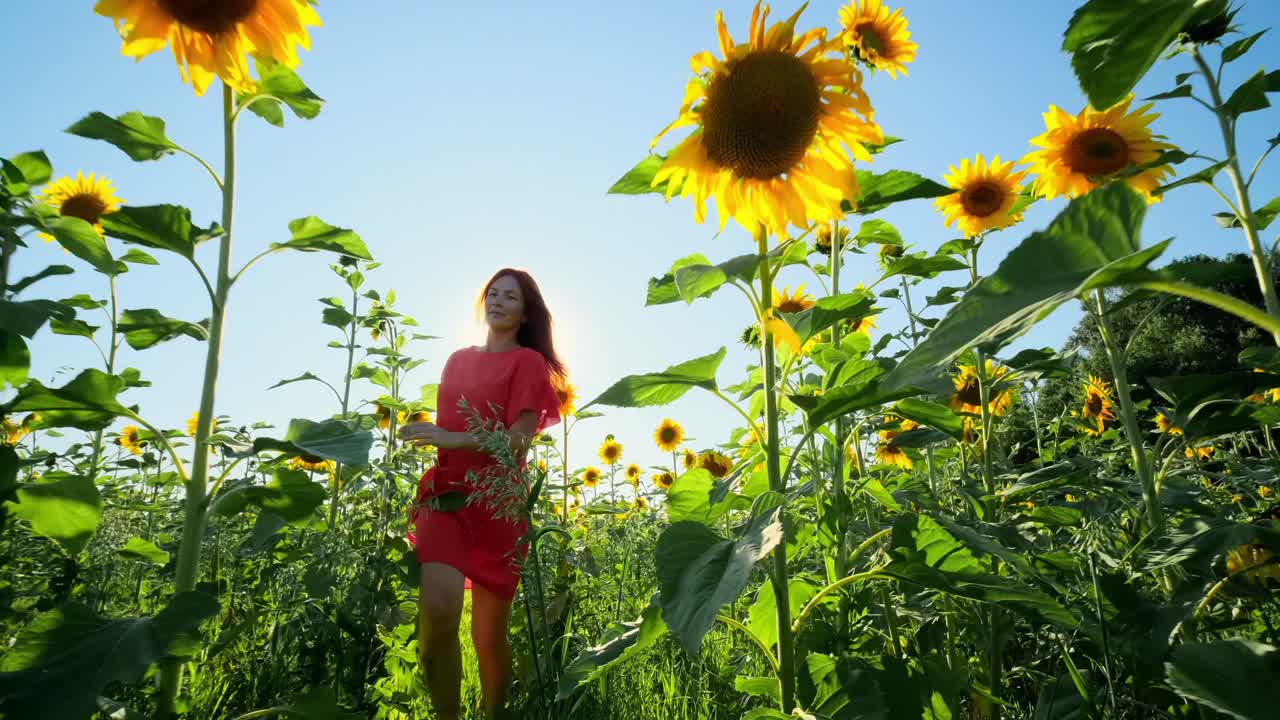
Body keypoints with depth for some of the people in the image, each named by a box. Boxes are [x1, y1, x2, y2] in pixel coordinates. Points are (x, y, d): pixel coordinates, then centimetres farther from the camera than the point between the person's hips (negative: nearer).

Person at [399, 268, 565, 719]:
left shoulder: (528, 361, 0)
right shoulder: (457, 360, 15)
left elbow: (519, 440, -10)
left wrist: (450, 439, -17)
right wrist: (422, 436, 5)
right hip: (445, 495, 3)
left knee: (489, 633, 5)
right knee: (437, 610, -19)